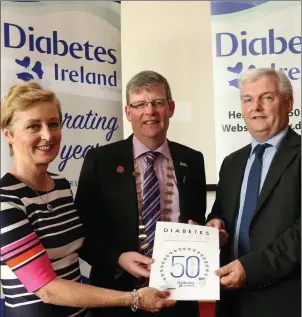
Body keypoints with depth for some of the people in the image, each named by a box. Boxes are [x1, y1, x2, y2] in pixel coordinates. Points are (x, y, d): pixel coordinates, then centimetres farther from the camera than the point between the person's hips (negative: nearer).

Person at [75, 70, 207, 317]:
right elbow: (83, 229, -5)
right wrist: (117, 259, -19)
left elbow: (198, 223, 9)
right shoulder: (100, 160, -5)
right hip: (119, 295, -2)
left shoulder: (192, 161, 2)